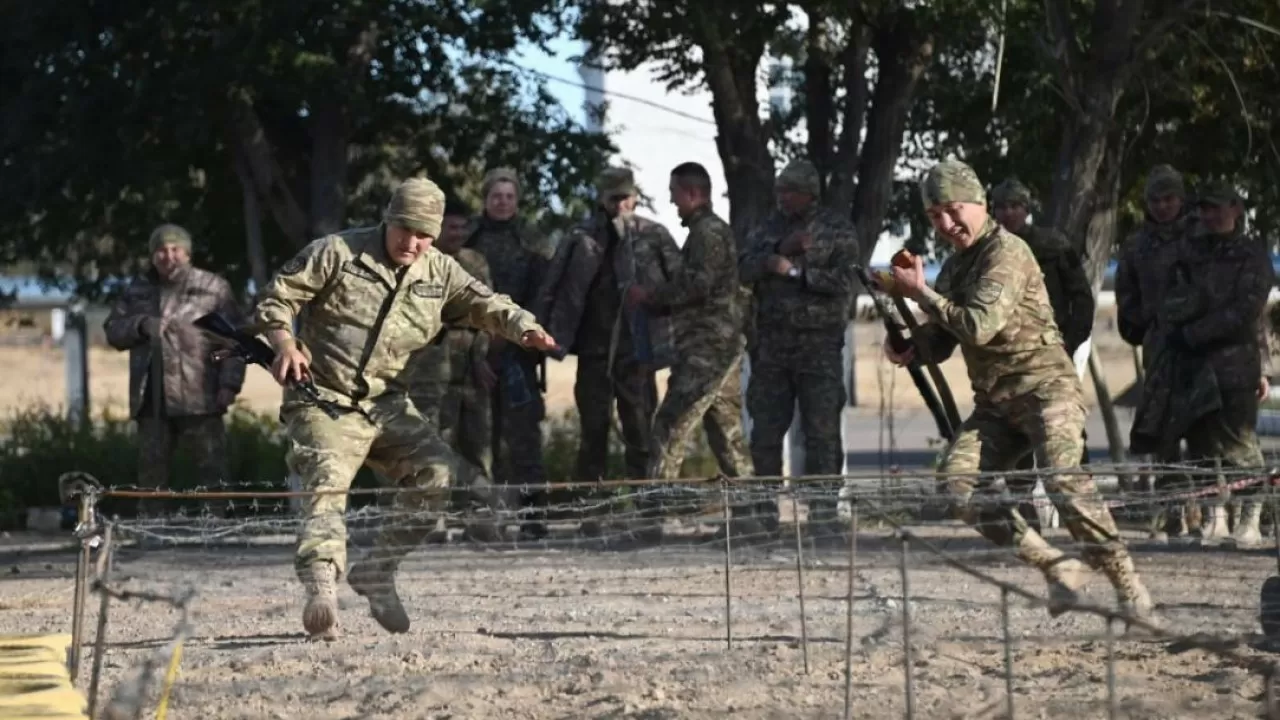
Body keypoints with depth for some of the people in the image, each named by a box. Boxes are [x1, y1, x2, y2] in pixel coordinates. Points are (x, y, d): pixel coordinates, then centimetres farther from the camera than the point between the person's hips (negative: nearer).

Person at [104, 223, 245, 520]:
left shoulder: (214, 288, 3)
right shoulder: (138, 291, 16)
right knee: (151, 470, 8)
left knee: (211, 470, -5)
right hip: (152, 400, 4)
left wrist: (229, 382, -12)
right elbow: (113, 330, 14)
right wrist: (141, 325, -7)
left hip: (200, 398, -4)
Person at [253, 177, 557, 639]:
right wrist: (284, 344, -22)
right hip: (324, 403, -5)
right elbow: (277, 297, -3)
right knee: (329, 480, -27)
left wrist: (523, 328, -21)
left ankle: (376, 571, 7)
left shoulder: (439, 273, 8)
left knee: (441, 476, -6)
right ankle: (321, 588, -38)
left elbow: (485, 304, 1)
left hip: (389, 406, 5)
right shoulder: (336, 253, -4)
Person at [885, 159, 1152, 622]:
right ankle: (1056, 568, -8)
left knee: (1063, 479, -28)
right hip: (995, 403, 8)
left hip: (1044, 388, -8)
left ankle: (1125, 581, -21)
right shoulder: (956, 265, 16)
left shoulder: (1007, 252, -10)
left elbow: (979, 326, -22)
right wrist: (906, 346, -1)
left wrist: (920, 293, -13)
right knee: (958, 479, -12)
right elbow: (940, 342, 20)